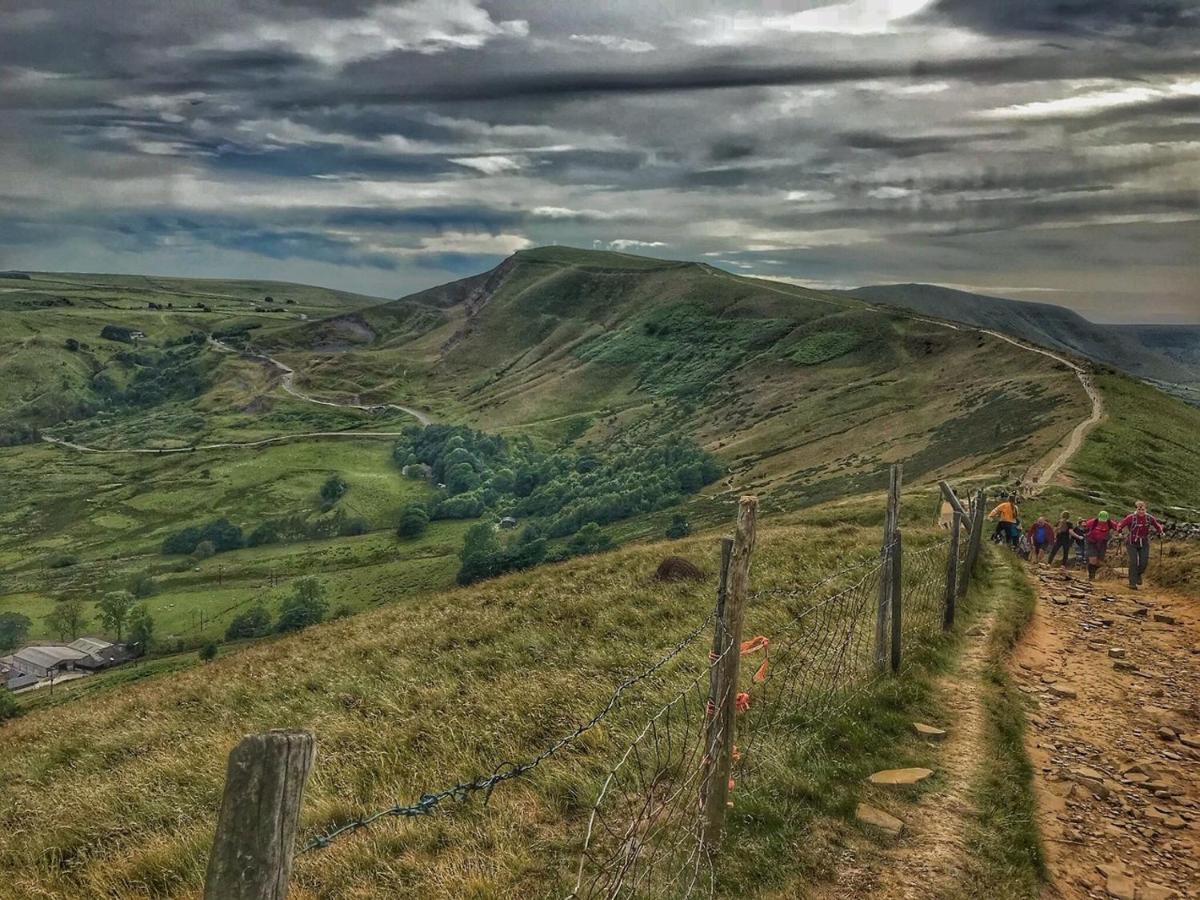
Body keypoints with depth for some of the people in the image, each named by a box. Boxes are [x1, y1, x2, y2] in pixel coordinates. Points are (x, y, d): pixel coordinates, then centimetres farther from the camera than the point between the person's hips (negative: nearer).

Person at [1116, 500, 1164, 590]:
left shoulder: (1149, 518, -6)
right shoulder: (1131, 517, -14)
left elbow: (1157, 525, 11)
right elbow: (1120, 524, -8)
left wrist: (1160, 532, -5)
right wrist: (1120, 532, -23)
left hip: (1144, 543, 3)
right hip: (1132, 543, -3)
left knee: (1144, 562, -5)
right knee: (1133, 562, -11)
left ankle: (1139, 574, 28)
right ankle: (1132, 583, -3)